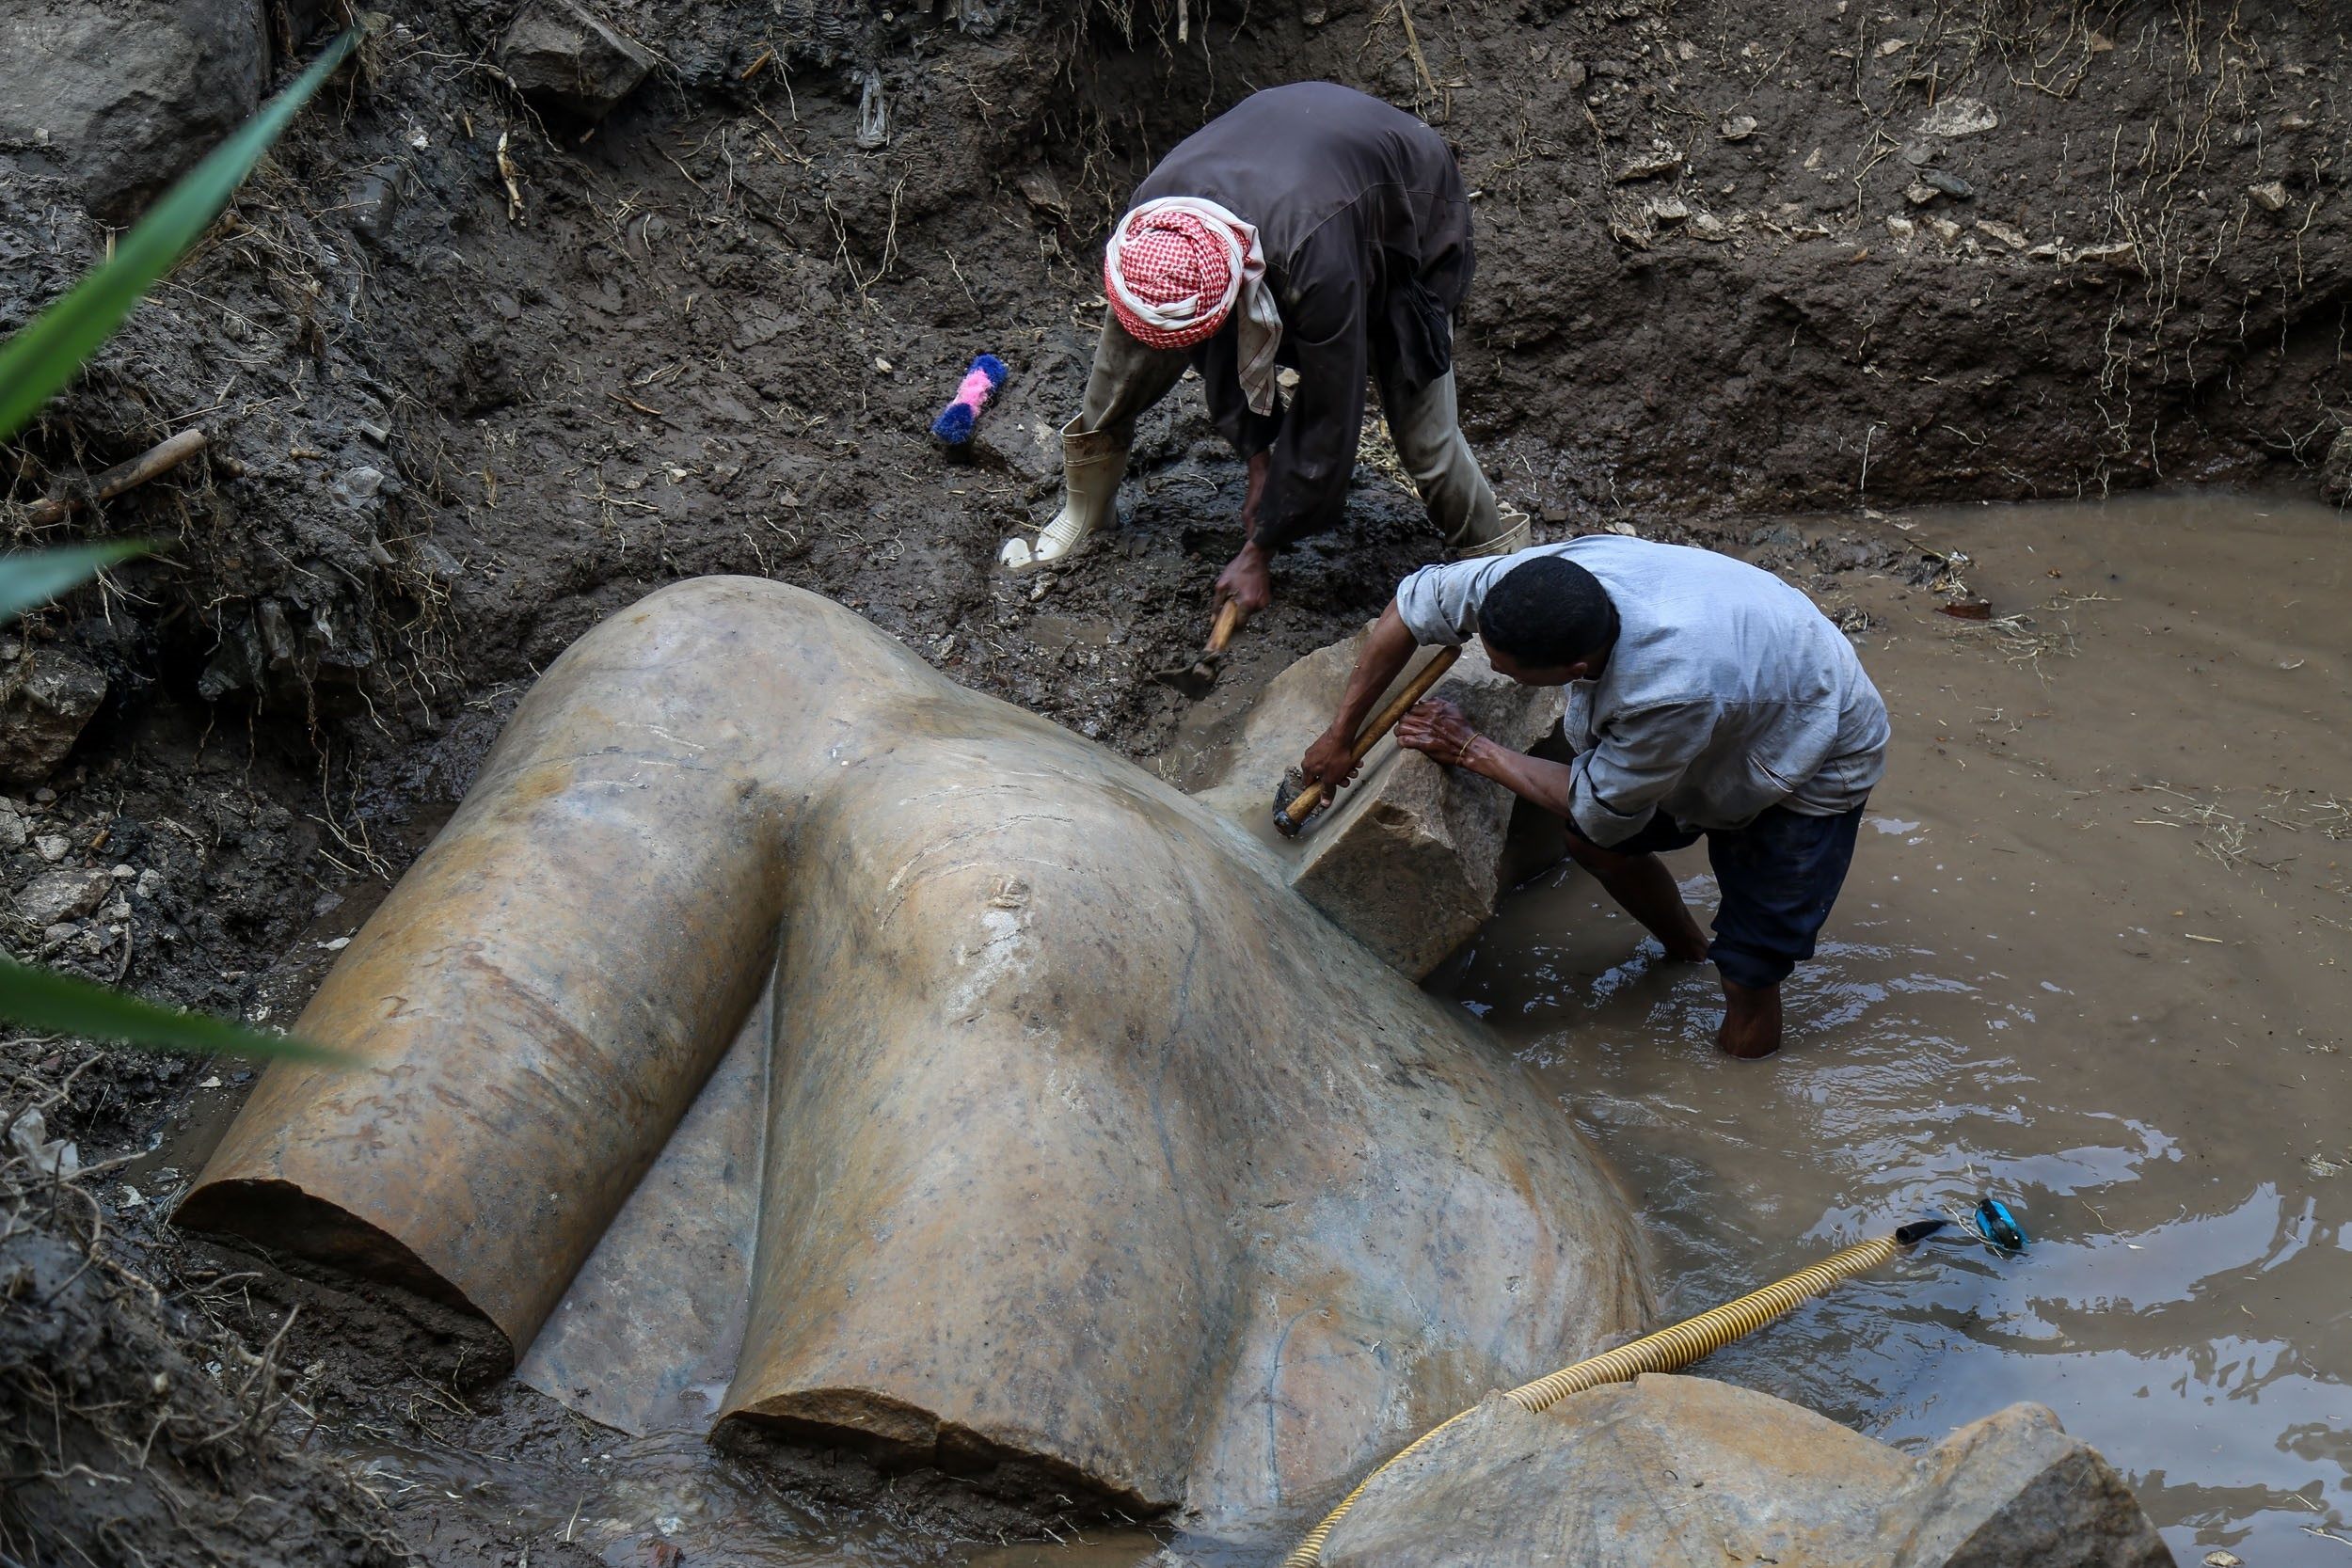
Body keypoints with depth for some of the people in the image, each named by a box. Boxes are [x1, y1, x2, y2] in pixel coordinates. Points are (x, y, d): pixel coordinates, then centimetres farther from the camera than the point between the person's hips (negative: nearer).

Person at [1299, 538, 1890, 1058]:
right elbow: (1416, 602, -11)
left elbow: (1597, 805, -24)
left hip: (1813, 769, -7)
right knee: (1592, 842, 14)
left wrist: (1470, 750, -14)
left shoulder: (1673, 691, -45)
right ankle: (1687, 953, 38)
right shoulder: (1548, 572, -29)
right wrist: (1339, 736, -6)